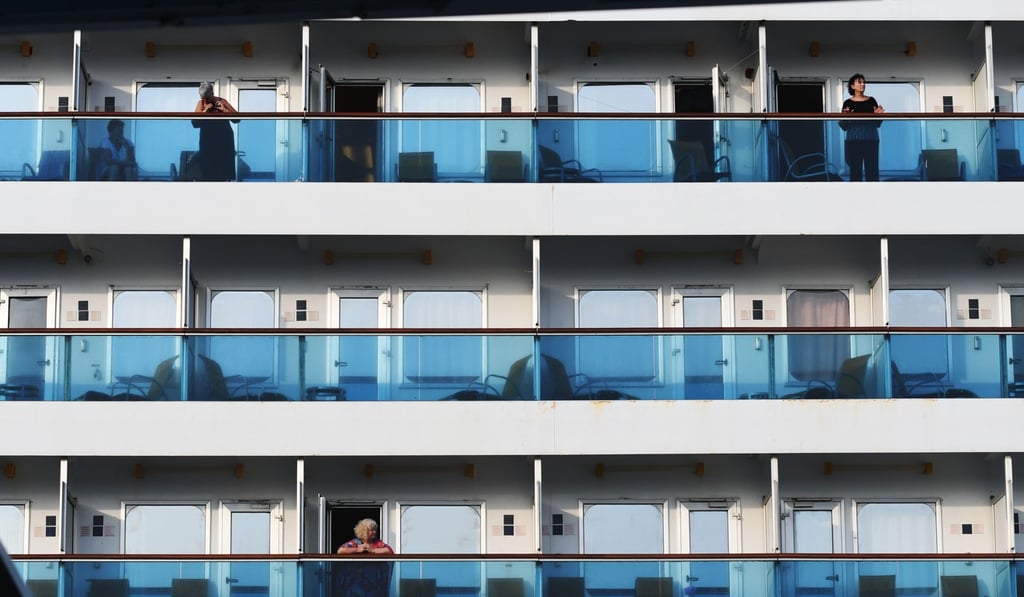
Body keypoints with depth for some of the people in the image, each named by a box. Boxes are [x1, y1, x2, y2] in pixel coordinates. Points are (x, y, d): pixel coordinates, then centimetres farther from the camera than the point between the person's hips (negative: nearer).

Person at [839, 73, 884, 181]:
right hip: (853, 141, -1)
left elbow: (877, 124, 11)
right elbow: (844, 127, 4)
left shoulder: (871, 101, 9)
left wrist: (878, 115, -9)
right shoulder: (848, 103, 5)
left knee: (872, 170, -1)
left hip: (870, 140, 1)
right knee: (855, 171, -3)